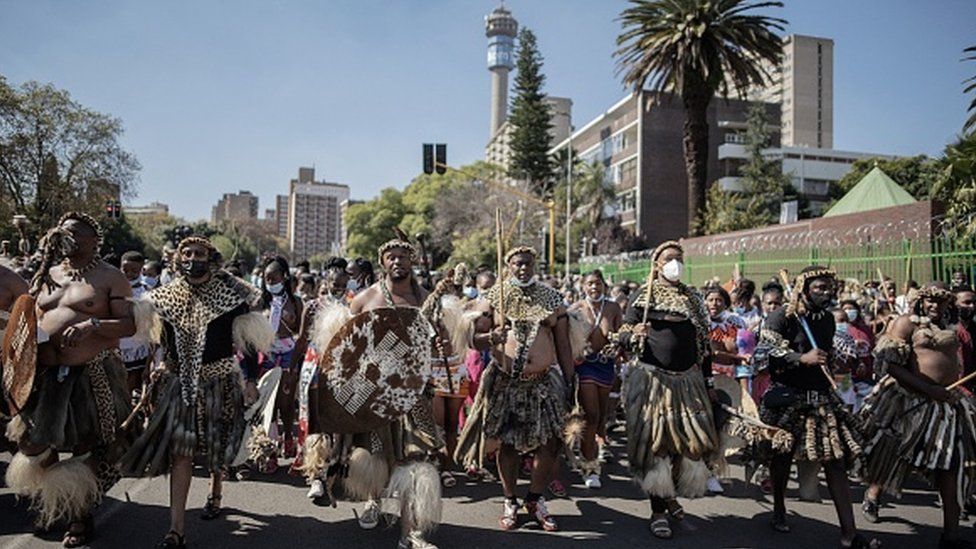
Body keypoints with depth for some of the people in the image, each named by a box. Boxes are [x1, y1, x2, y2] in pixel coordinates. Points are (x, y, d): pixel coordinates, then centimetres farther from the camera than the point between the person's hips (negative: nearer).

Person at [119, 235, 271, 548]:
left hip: (220, 379, -2)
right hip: (180, 381, 2)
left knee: (217, 445, 15)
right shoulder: (168, 294, 1)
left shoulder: (230, 292, -9)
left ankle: (215, 493, 44)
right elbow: (167, 341, 12)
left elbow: (248, 340, -9)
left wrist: (251, 380, -13)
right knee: (179, 450, -4)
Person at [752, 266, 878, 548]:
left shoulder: (828, 319, 12)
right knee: (782, 455, 8)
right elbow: (762, 352, -18)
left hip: (822, 397, 5)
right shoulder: (782, 316, -8)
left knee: (836, 461, -2)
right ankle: (779, 511, 31)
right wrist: (802, 358, -23)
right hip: (787, 397, -5)